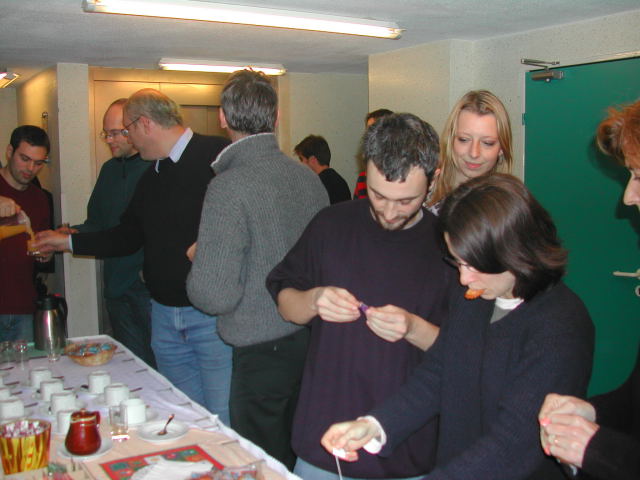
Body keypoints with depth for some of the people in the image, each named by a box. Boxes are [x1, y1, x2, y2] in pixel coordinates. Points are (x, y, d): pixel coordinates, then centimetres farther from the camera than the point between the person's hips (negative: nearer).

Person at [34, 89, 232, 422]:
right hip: (164, 315, 8)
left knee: (224, 421, -3)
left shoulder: (216, 155, -9)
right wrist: (69, 241, 28)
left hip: (212, 314, -7)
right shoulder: (151, 176, 17)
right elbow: (128, 236, 25)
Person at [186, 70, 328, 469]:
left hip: (263, 350, -7)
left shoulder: (231, 186, -19)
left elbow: (215, 294, -23)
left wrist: (198, 260, -3)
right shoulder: (308, 176, 2)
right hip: (312, 337, 7)